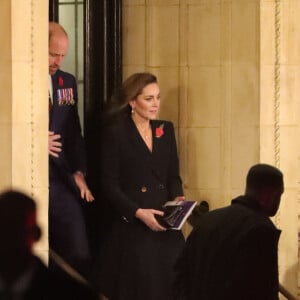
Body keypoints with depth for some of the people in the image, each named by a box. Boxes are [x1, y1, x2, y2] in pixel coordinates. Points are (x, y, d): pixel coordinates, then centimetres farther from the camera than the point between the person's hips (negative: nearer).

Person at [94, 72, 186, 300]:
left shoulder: (166, 130, 13)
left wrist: (177, 198, -4)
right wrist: (138, 212, -16)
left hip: (165, 225, 5)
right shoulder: (115, 133, -3)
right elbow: (109, 185, -6)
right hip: (131, 226, -5)